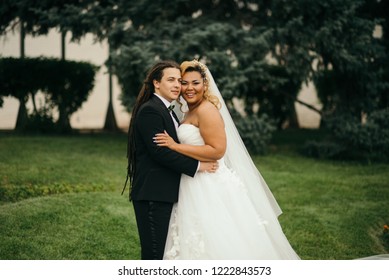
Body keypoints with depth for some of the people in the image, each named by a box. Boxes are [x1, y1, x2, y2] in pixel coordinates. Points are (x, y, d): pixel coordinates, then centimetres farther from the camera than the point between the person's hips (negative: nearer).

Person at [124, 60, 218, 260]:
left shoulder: (168, 111, 18)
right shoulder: (150, 110, -14)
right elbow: (160, 151, -21)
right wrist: (197, 166, -16)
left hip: (164, 194, 10)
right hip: (152, 194, -10)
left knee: (165, 250, 14)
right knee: (155, 252, -6)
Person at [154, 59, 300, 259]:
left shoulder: (206, 109, -13)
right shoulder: (190, 112, 16)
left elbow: (217, 150, -21)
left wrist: (175, 146, -20)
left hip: (211, 188, -9)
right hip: (196, 189, 9)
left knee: (216, 246, -6)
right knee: (200, 245, 11)